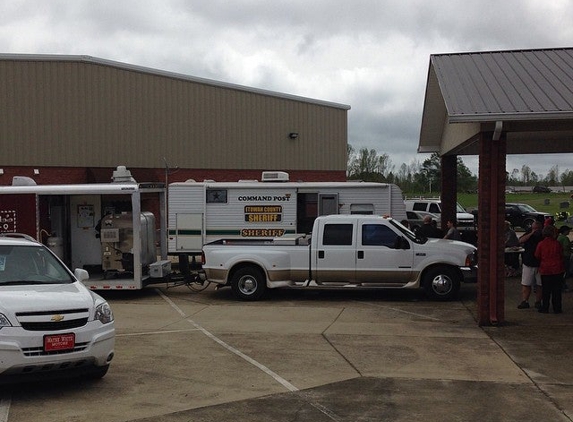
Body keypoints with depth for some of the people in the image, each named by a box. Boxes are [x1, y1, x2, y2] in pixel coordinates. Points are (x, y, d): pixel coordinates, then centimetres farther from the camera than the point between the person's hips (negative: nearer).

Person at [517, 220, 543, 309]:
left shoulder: (544, 237, 0)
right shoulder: (529, 234, 7)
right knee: (525, 284, 0)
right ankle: (524, 301, 5)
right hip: (528, 264, 1)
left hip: (539, 265, -1)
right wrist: (531, 233, -14)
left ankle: (538, 302, 15)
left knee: (539, 285, 4)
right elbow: (521, 241, -10)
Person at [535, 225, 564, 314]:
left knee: (546, 290, 7)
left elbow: (537, 256, 1)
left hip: (545, 270, 0)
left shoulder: (541, 244, -9)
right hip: (557, 270, 0)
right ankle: (557, 308, 11)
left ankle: (545, 308, 10)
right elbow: (561, 255, 5)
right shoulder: (557, 243, -6)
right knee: (557, 290, 7)